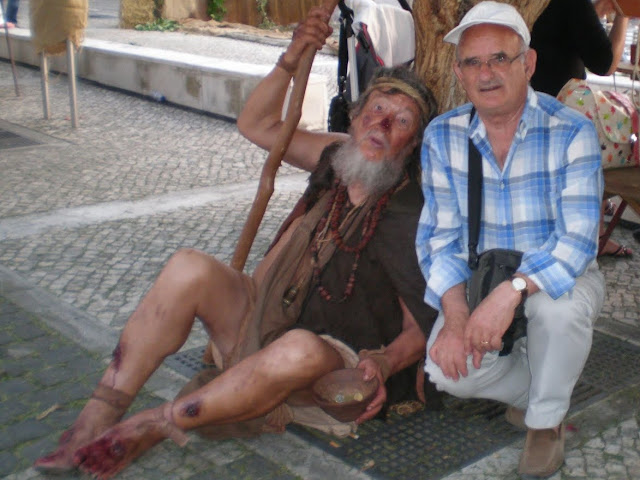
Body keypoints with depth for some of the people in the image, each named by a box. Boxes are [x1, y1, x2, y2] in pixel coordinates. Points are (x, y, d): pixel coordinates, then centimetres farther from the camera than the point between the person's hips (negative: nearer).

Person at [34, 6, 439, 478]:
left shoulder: (409, 221, -14)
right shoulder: (340, 159, 4)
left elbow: (421, 328, -11)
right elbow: (258, 125, 12)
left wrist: (383, 363, -31)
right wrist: (291, 59, -1)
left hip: (336, 365, -6)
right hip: (263, 323, 6)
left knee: (299, 350, -42)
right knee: (190, 268, -19)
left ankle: (150, 426, -23)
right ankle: (96, 420, -21)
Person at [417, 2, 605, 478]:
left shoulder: (572, 131, -17)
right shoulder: (442, 136, -7)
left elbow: (577, 240, -25)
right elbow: (440, 237, -8)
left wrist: (512, 291, -41)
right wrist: (455, 315, -24)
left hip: (557, 278, -2)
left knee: (558, 309, -37)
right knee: (446, 369, -23)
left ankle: (546, 418, -6)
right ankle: (539, 385, 10)